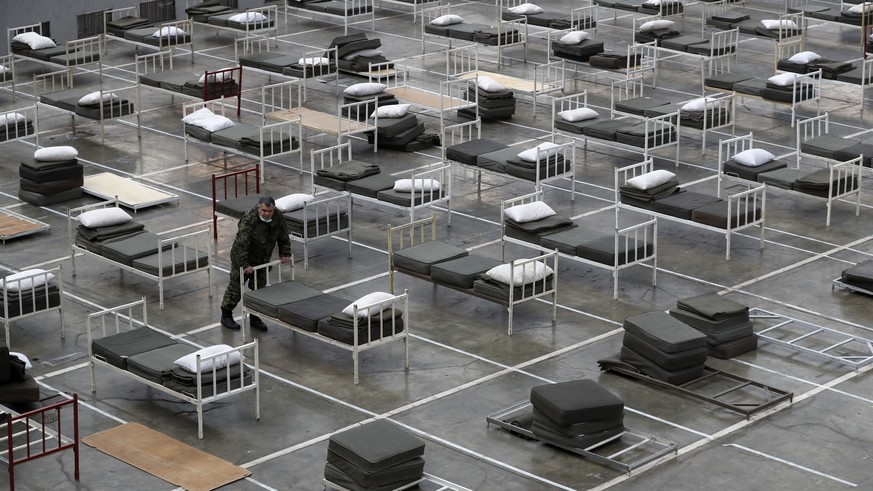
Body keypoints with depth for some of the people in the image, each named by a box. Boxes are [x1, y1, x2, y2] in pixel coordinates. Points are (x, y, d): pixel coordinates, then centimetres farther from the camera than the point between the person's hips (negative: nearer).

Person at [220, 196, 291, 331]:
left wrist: (285, 254, 4)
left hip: (262, 259, 6)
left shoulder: (278, 218, -11)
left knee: (259, 288, 9)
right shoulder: (249, 220, -32)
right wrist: (244, 264, -34)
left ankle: (254, 317, 23)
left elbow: (283, 237, 6)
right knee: (236, 287, 3)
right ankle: (226, 316, 18)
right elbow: (241, 244, -34)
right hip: (243, 258, -6)